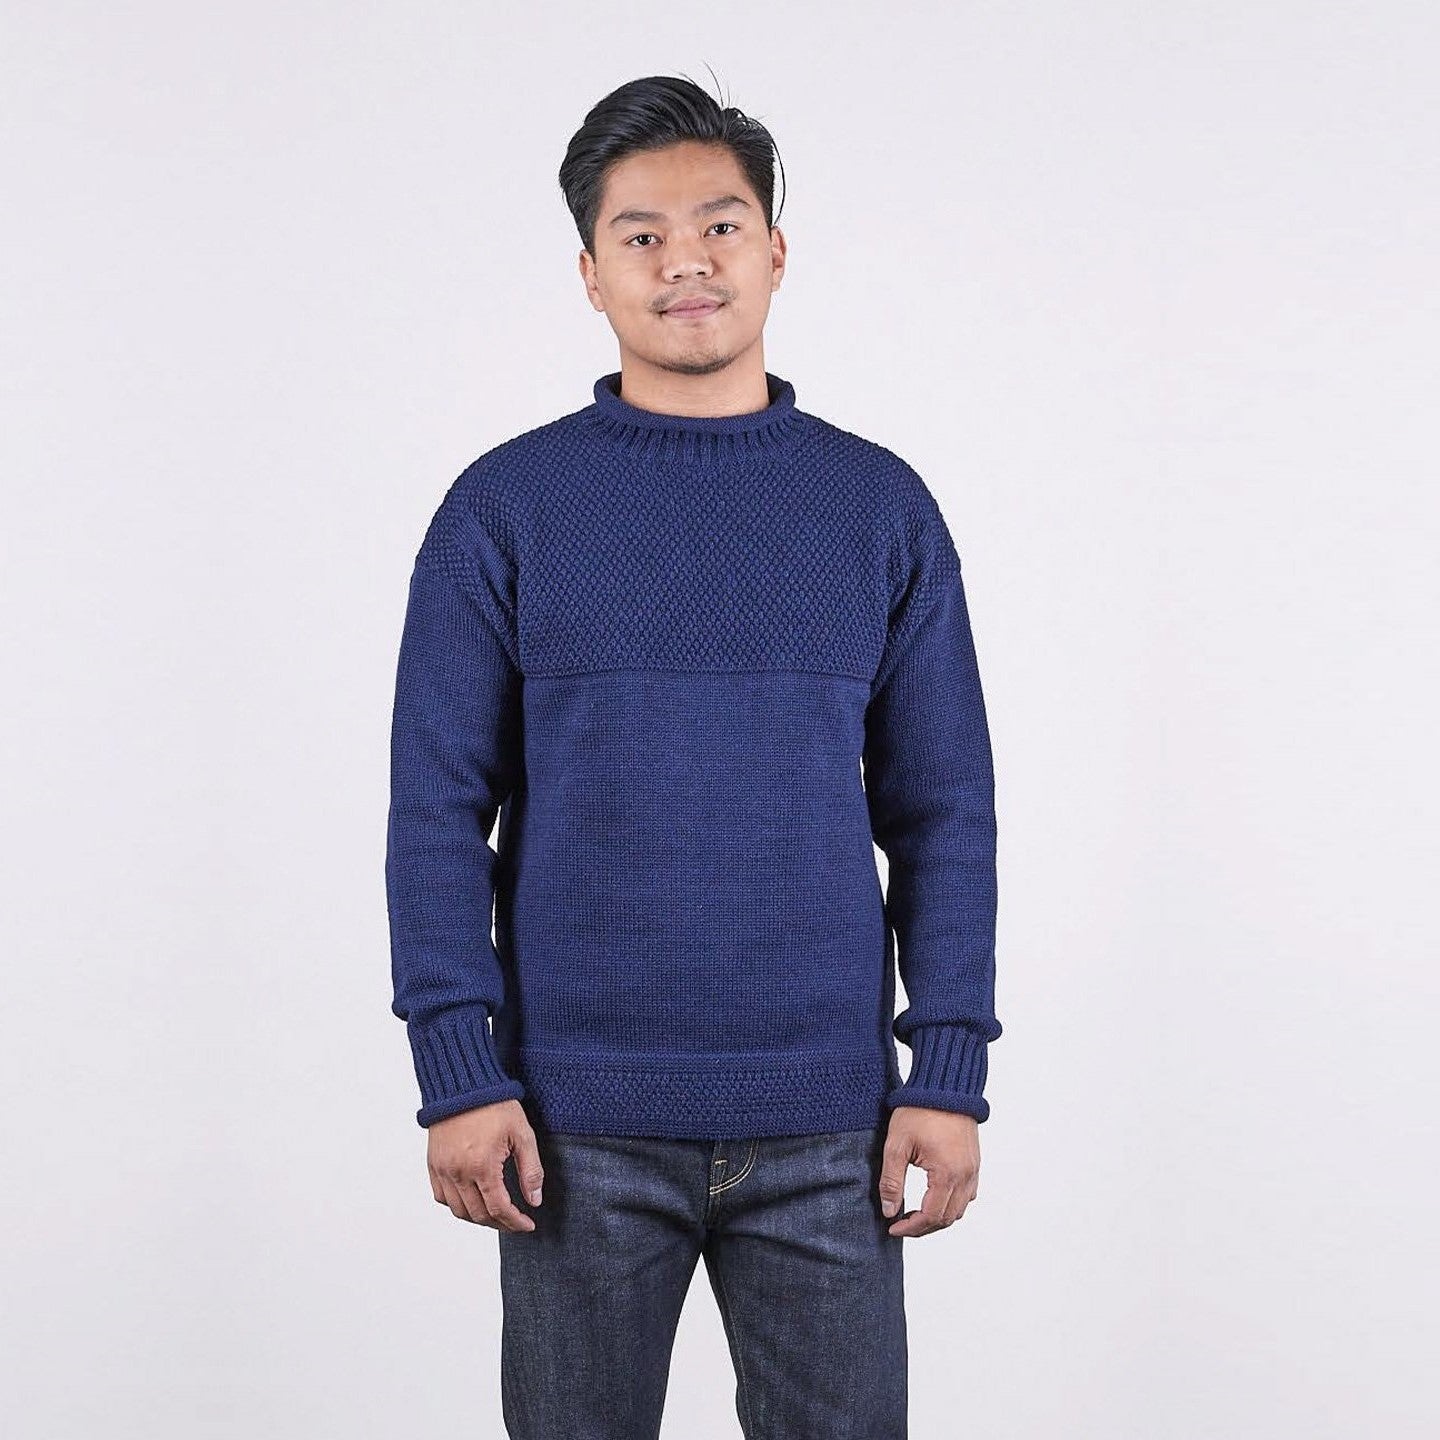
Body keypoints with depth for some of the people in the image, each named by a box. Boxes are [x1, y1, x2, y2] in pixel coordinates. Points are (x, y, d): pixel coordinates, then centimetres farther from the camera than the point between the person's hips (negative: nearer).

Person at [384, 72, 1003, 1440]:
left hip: (828, 1124, 1)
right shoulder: (505, 507, 0)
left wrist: (951, 1071, -2)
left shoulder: (881, 507, 4)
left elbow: (943, 812, 5)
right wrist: (458, 1070, -8)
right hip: (581, 1123, -1)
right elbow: (439, 807, -1)